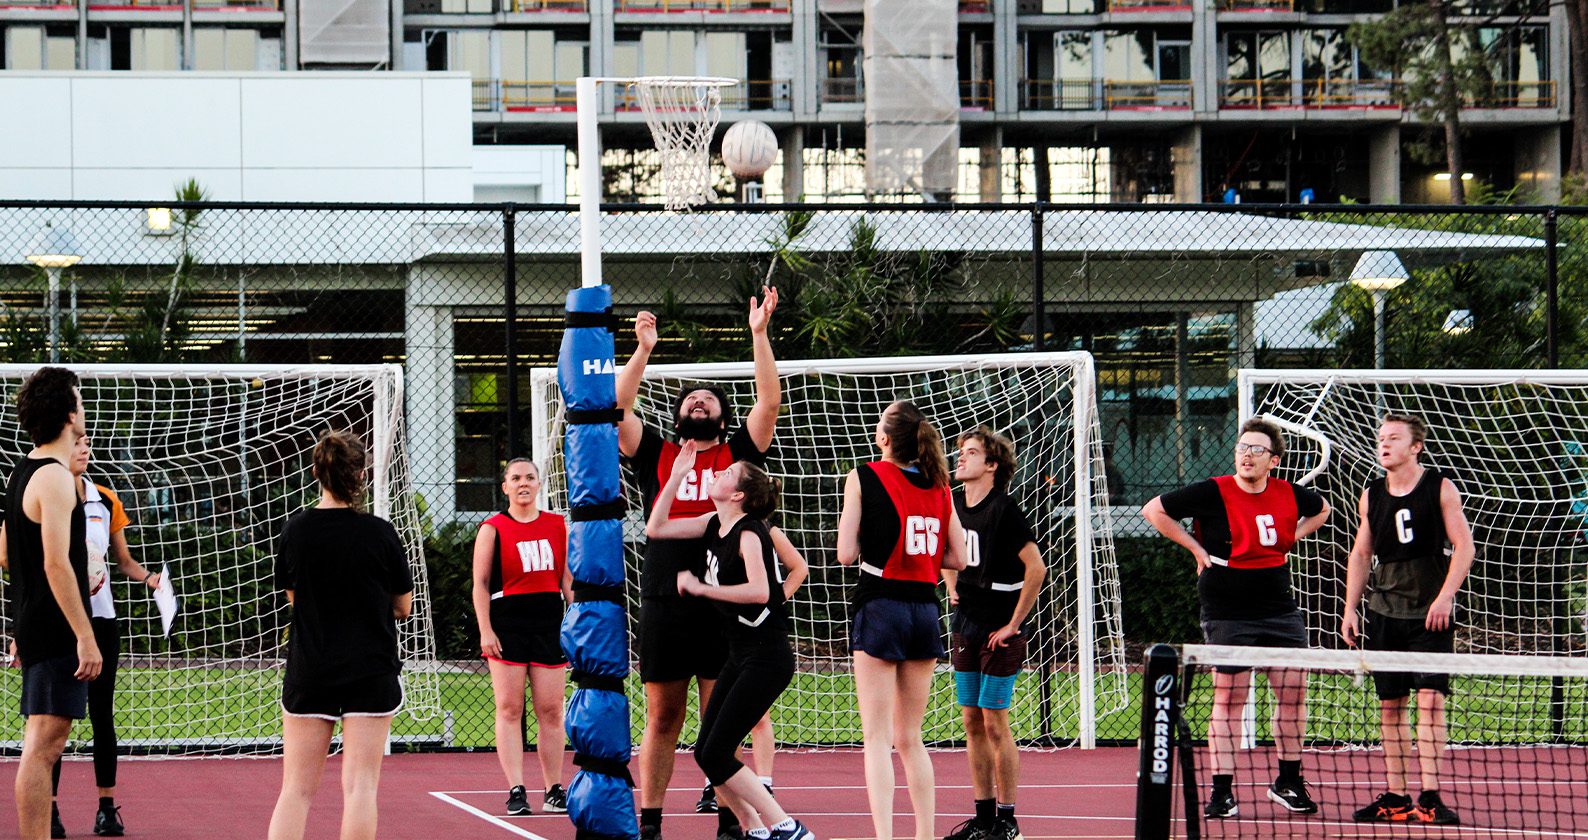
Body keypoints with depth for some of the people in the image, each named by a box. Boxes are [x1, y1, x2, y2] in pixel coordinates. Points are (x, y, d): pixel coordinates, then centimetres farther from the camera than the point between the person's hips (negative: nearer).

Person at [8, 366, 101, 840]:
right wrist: (85, 636, -22)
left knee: (41, 744, 14)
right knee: (44, 744, -11)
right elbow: (56, 564, -22)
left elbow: (7, 554, 24)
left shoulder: (22, 474, 15)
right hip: (56, 630, -10)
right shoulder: (55, 478, -15)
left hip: (33, 627, 10)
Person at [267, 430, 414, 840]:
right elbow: (404, 606, 2)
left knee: (296, 789, 6)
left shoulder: (296, 530, -4)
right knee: (360, 784, -1)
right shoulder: (380, 533, -8)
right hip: (371, 672, -2)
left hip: (308, 672, 2)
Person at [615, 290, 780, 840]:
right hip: (664, 605, 1)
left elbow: (769, 402, 2)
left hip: (723, 605, -1)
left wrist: (759, 334, -3)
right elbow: (616, 408, 4)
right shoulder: (655, 456, 13)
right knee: (661, 721, 5)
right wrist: (644, 349, -3)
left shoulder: (738, 455, 11)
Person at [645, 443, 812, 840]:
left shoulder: (749, 532, -16)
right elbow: (656, 528, 16)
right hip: (740, 655, 9)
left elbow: (759, 591, -30)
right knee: (705, 753, 5)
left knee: (715, 755, -12)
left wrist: (701, 587, -22)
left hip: (767, 658, -9)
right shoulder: (715, 525, 9)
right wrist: (677, 475, 8)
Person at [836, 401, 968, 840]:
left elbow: (847, 554, -8)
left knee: (876, 737, -4)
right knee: (909, 738, 15)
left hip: (880, 609, -5)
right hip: (925, 610, 5)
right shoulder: (938, 485, 7)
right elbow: (958, 558, 10)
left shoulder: (864, 478, -6)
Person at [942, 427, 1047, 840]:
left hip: (999, 631, -7)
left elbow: (1036, 568, -19)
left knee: (994, 724, -5)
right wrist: (953, 588, 13)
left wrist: (1013, 624, -15)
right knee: (972, 722, 9)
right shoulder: (953, 504, 7)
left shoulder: (1004, 509, -15)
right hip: (965, 627, 7)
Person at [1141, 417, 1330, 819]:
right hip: (1228, 616, -4)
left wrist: (1289, 539, 10)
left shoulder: (1290, 495, 3)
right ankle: (1222, 792, 1)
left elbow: (1320, 510, 26)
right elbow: (1154, 510, -5)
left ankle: (1288, 782, 19)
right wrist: (1196, 547, -6)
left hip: (1280, 611, 4)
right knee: (1228, 699, -4)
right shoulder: (1212, 493, -10)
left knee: (1293, 692, 4)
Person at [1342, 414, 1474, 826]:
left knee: (1430, 700, -11)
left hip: (1430, 613, -4)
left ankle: (1430, 797, -12)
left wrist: (1445, 596, -16)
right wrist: (1350, 609, 9)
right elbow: (1361, 554, 16)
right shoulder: (1371, 495, 9)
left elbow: (1463, 545, -5)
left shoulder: (1440, 488, -3)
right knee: (1390, 706, 4)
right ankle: (1394, 797, 9)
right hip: (1383, 613, 4)